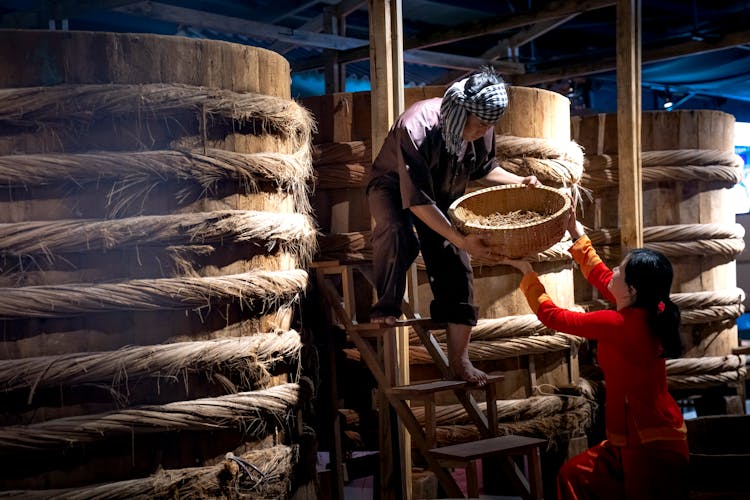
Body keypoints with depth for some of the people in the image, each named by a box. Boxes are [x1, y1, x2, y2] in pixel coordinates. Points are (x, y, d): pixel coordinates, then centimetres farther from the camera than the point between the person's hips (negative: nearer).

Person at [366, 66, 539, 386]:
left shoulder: (481, 129, -19)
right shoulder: (416, 128, -38)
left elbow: (483, 168, 4)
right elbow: (417, 200, -37)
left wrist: (519, 181, -15)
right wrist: (462, 240, -42)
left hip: (442, 197, 5)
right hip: (394, 187, -5)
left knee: (456, 267, -6)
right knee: (398, 233, -38)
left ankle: (459, 360, 4)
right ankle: (386, 306, -12)